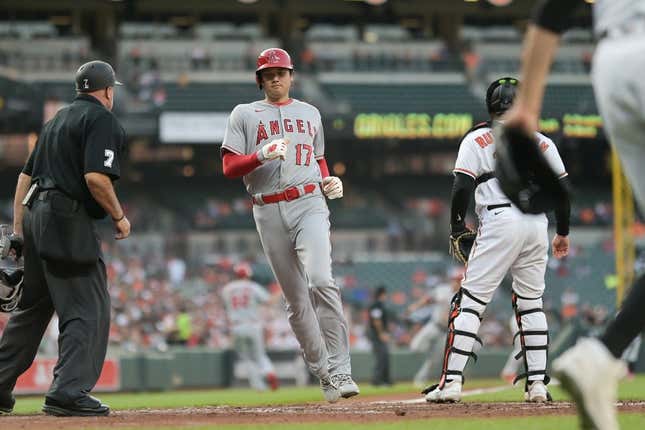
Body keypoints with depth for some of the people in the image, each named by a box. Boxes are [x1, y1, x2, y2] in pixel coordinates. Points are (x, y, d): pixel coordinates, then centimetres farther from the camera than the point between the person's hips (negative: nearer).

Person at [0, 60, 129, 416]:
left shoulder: (57, 119, 22)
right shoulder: (102, 120, -6)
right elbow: (96, 177, -19)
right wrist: (119, 217, -7)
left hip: (34, 215, 9)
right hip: (68, 223, -9)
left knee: (31, 307, 18)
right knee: (88, 309, -7)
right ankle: (69, 391, -16)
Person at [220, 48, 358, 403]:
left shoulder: (310, 114, 19)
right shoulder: (244, 115, 10)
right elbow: (229, 167, 1)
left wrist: (328, 181, 9)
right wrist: (262, 155, -17)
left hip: (308, 204, 0)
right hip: (268, 213, 0)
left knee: (320, 281, -22)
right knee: (296, 300, 3)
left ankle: (340, 370, -22)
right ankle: (322, 373, 11)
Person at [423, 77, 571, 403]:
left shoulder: (477, 139, 7)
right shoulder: (541, 141, 19)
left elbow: (462, 186, -3)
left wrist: (457, 229, 6)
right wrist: (563, 233, 25)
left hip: (500, 220, -4)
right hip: (537, 224, 4)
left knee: (470, 300, -5)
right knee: (531, 303, 14)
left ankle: (451, 381, -14)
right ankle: (537, 384, 7)